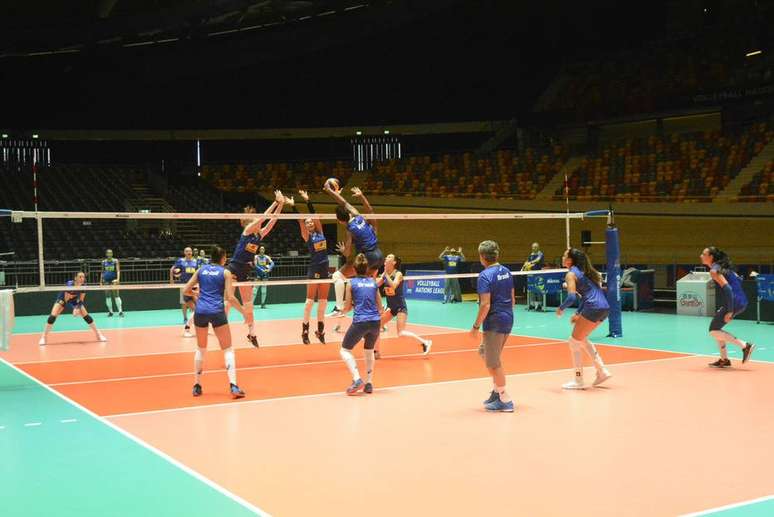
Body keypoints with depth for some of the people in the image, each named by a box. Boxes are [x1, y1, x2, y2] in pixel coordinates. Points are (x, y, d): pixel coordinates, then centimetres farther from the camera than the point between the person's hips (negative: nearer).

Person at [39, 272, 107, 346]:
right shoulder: (69, 284, -36)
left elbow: (81, 300, -14)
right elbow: (66, 301, -33)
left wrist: (78, 308, -31)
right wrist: (73, 309, -43)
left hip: (74, 300, 3)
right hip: (63, 299, -3)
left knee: (86, 316, -8)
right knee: (53, 316, -22)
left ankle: (98, 334, 4)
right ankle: (43, 338, -12)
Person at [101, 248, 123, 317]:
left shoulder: (115, 261, -2)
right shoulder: (104, 262, 7)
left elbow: (118, 270, -10)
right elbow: (102, 272, 15)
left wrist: (118, 279, -25)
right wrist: (101, 281, 11)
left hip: (113, 280, -3)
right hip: (106, 281, 3)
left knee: (116, 295, -10)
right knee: (107, 296, 4)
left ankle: (120, 311, -9)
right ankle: (110, 312, 12)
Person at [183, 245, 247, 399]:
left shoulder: (201, 270, 12)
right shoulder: (225, 272, 2)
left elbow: (186, 290, 11)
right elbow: (230, 298, -5)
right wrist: (244, 311, 5)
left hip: (200, 311, 4)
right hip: (217, 312, -4)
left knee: (201, 349, 21)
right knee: (228, 349, 3)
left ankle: (197, 386, 21)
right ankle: (233, 385, -11)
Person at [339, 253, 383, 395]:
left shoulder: (351, 283, 2)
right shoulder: (373, 282, 12)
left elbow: (347, 307, 6)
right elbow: (380, 307, 15)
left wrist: (342, 310, 28)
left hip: (360, 322, -4)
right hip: (375, 322, 4)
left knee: (345, 350, 8)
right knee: (369, 351, 26)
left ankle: (357, 379, -10)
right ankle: (369, 383, 21)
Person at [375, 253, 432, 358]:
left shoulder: (398, 274, -14)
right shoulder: (384, 275, 4)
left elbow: (393, 286, -31)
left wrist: (386, 274, -27)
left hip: (400, 307, -7)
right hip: (390, 307, 7)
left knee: (401, 333, -15)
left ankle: (425, 342, -5)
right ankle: (376, 351, 12)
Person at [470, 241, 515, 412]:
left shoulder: (485, 275, -16)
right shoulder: (506, 271, 8)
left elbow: (485, 304, -21)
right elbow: (512, 298, 14)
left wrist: (476, 326, -15)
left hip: (494, 322, -9)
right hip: (508, 320, 9)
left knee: (493, 363, 2)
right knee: (484, 351, 23)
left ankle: (505, 400, 7)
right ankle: (497, 390, 26)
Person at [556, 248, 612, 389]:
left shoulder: (571, 274, -5)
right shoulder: (584, 271, 21)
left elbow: (572, 297, -17)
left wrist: (561, 308, -1)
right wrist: (578, 313, 23)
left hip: (593, 308, -9)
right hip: (604, 308, 9)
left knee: (574, 342, 4)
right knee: (581, 338, 24)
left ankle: (579, 381, 7)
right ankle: (602, 371, 22)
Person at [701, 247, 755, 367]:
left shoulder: (714, 270, -10)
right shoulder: (723, 267, 17)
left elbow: (727, 288, -19)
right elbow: (738, 280, 23)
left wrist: (729, 311, -19)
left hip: (734, 302, -9)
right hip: (742, 302, 9)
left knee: (713, 331, 0)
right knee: (716, 327, 20)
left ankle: (745, 346, -7)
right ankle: (724, 359, 21)